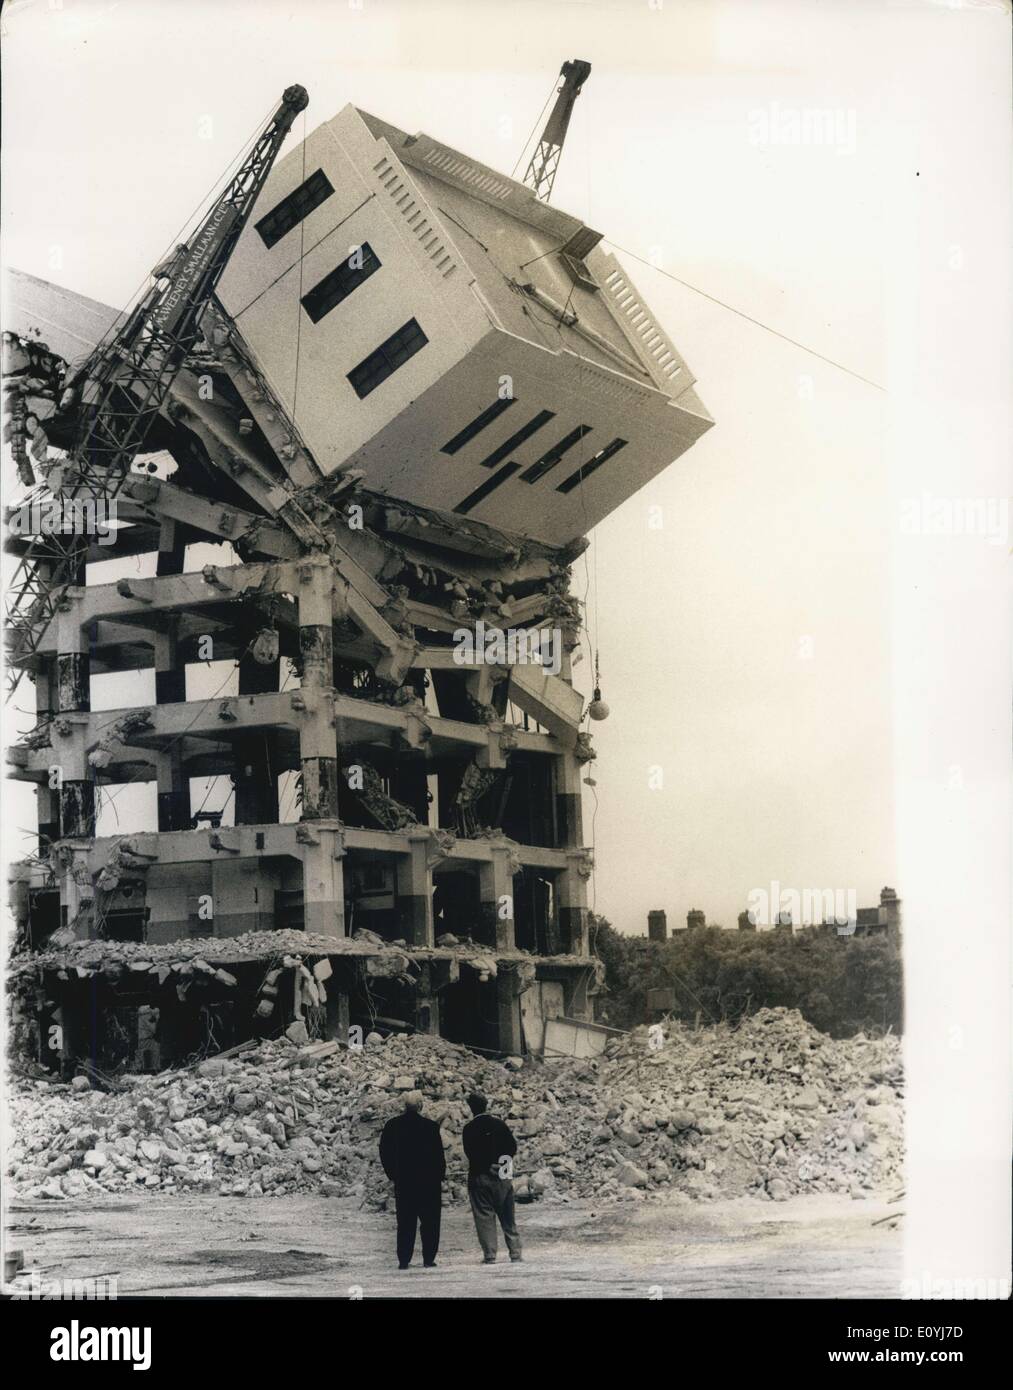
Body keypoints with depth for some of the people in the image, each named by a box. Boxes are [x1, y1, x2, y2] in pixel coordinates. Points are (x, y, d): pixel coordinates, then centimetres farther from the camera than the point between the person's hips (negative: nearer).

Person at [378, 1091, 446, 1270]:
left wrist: (393, 1175, 14)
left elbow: (384, 1153, 5)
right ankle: (429, 1259, 5)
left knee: (405, 1222, 9)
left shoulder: (392, 1126, -1)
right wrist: (440, 1175, 4)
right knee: (430, 1221, 7)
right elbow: (439, 1154, -9)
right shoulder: (431, 1127, -12)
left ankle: (403, 1260, 7)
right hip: (428, 1181, -3)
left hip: (402, 1182, 3)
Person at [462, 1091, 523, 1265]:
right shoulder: (498, 1124, 1)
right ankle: (515, 1253, 9)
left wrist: (484, 1164, 3)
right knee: (507, 1217, 10)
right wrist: (501, 1161, 7)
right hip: (502, 1177, 3)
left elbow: (469, 1154, -10)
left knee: (484, 1217, 1)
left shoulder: (469, 1129, -8)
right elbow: (513, 1146, 1)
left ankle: (490, 1255, -3)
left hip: (480, 1177, -3)